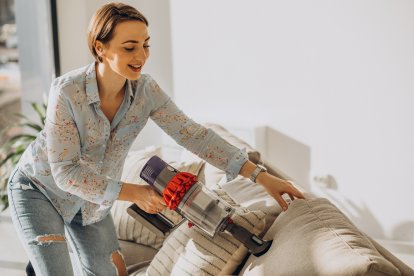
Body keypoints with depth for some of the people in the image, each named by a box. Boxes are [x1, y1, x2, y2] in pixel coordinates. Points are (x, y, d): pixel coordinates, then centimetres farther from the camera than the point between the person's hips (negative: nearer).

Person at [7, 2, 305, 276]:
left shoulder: (146, 89, -18)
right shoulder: (67, 91, -32)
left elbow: (193, 134, -18)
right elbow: (66, 171, -29)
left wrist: (260, 175, -24)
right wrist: (132, 193, -33)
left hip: (93, 199, 5)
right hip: (40, 188, -5)